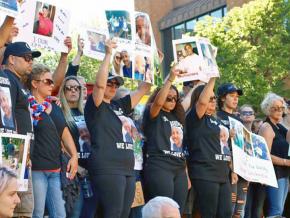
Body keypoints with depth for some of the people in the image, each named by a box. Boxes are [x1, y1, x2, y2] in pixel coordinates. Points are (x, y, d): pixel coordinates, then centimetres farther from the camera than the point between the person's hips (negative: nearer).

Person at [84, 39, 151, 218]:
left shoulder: (119, 106, 20)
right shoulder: (95, 106, 1)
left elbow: (143, 89, 23)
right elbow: (99, 84, -17)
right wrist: (108, 54, -15)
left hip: (128, 169, 8)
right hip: (107, 168, -8)